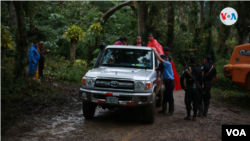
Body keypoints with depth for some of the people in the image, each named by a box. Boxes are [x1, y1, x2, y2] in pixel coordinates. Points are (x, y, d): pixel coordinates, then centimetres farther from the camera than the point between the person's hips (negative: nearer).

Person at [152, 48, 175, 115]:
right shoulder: (164, 65, 20)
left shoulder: (168, 63, -10)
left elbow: (160, 59, -21)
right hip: (167, 82, 10)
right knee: (165, 97, 14)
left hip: (169, 82, -10)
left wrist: (155, 51, -17)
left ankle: (171, 111, -2)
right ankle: (164, 110, 22)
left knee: (170, 97, -6)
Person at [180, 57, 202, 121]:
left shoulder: (187, 69, -8)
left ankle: (188, 115, 5)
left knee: (188, 102, 4)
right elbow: (201, 79, 5)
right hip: (196, 88, 4)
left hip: (189, 88, -3)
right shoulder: (199, 70, 4)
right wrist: (199, 87, 14)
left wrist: (183, 86, -7)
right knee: (195, 102, 8)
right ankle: (194, 116, 10)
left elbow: (182, 78, -16)